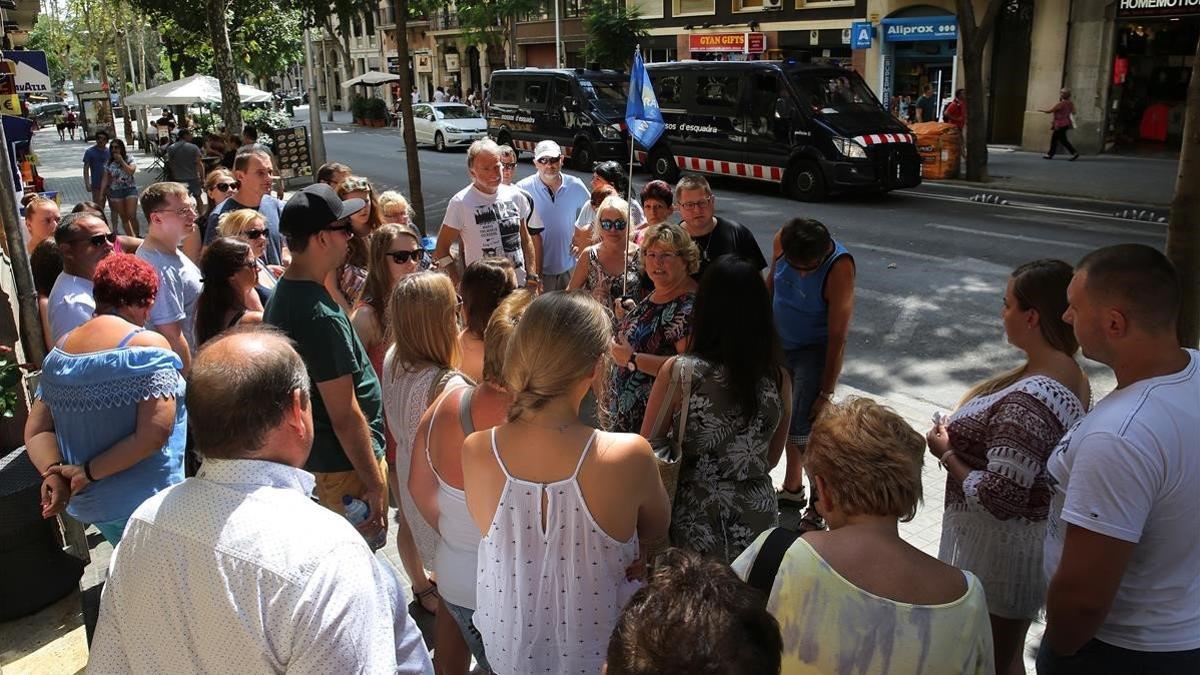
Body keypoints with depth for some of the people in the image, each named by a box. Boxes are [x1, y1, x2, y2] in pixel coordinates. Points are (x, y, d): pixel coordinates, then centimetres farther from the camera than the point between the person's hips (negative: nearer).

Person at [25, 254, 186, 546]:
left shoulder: (60, 351, 5)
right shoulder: (148, 346, -17)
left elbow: (36, 431, 4)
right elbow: (154, 435, -24)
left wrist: (54, 471, -12)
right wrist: (89, 472, -16)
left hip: (87, 501, 7)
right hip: (145, 501, -6)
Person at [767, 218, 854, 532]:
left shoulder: (839, 268, -29)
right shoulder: (781, 241, -14)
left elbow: (837, 336, -24)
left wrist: (826, 392, -21)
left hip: (815, 350, -6)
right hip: (780, 344, 6)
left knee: (803, 430, -11)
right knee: (786, 420, 17)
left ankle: (818, 508, 3)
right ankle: (792, 489, 35)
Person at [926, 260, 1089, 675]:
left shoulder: (1027, 402, -31)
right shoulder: (1071, 375, 0)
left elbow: (998, 498, -30)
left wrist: (947, 454, -15)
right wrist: (961, 437, 4)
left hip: (1000, 549, -9)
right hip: (1033, 534, 9)